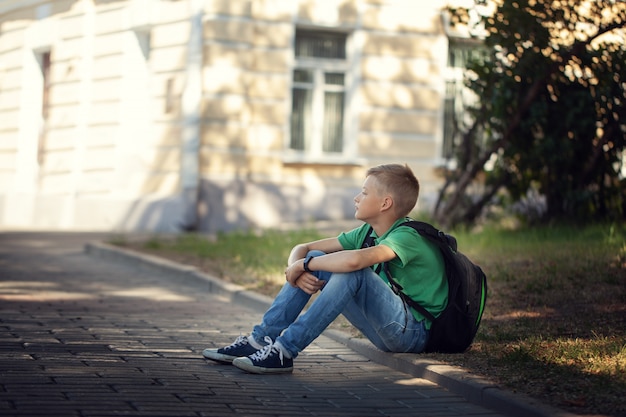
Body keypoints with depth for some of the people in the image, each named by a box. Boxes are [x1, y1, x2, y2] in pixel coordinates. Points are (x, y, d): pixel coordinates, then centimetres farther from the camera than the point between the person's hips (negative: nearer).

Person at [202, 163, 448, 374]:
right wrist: (298, 270, -16)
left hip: (416, 333, -8)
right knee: (314, 262, -1)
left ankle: (285, 352, -29)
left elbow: (354, 260, -38)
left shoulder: (408, 237, -19)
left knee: (353, 271, -31)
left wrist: (303, 265, -23)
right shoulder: (367, 232, 8)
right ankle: (260, 340, -6)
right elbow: (302, 249, 8)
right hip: (385, 331, 8)